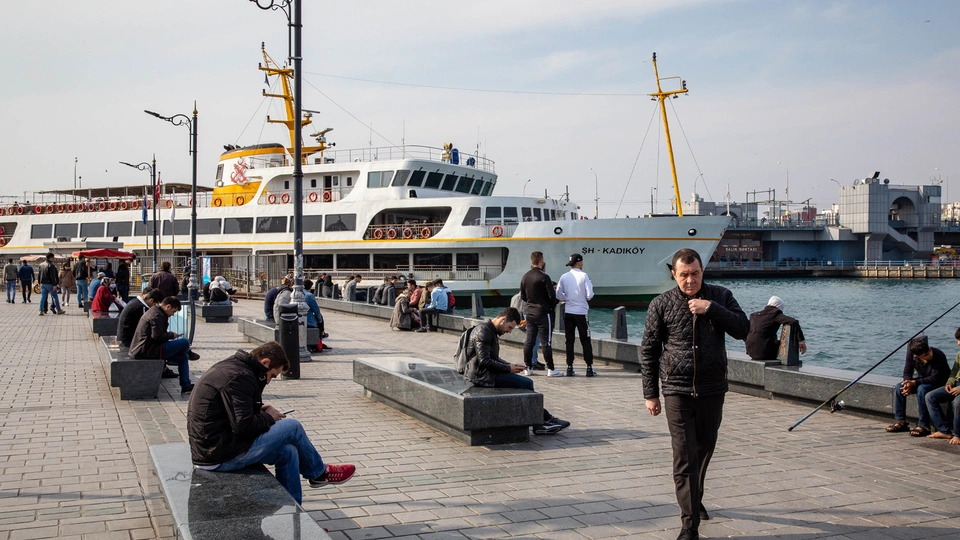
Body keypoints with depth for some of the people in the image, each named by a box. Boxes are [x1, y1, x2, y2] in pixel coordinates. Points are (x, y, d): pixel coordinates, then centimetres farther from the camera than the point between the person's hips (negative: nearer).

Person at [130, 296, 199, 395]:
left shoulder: (153, 311, 19)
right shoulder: (157, 315, -16)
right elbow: (157, 336, -24)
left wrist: (169, 334, 10)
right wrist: (171, 335, -8)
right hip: (147, 350, -11)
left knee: (183, 357, 13)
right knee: (184, 343, -16)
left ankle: (186, 386, 13)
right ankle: (188, 353, 21)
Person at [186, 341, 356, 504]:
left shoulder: (230, 367, 12)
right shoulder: (239, 377, -20)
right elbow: (242, 424, -25)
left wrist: (260, 411, 5)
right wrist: (268, 418, -6)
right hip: (222, 456, -10)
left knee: (287, 452, 10)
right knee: (292, 427, -3)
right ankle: (319, 473, 20)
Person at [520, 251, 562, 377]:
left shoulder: (524, 277, 7)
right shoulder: (544, 277, -14)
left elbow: (523, 297, 13)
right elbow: (552, 296, -14)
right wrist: (552, 306, 5)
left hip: (529, 313, 7)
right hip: (543, 313, -6)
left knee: (529, 340, 9)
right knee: (546, 342, -3)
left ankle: (528, 367, 13)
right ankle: (551, 369, 0)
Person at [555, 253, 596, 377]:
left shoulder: (564, 277, 0)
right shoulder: (584, 276, -10)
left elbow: (558, 295, 4)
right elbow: (589, 295, -11)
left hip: (568, 312, 3)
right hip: (581, 312, -3)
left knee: (569, 340, 9)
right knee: (585, 341, 4)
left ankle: (569, 367, 9)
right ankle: (589, 368, 3)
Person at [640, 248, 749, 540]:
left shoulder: (720, 297, 2)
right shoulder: (661, 305, -3)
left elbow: (743, 330, -7)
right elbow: (648, 350, 2)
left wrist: (711, 309, -18)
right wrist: (650, 394, 0)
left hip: (712, 390, 3)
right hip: (677, 391, -2)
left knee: (704, 450, 18)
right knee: (684, 458, -6)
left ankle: (694, 500, 42)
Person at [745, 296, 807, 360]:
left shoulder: (753, 315, 12)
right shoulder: (776, 314, -6)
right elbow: (794, 322, -19)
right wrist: (801, 341, -14)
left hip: (751, 351, 6)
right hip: (764, 353, -6)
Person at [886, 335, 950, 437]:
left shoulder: (939, 356, -31)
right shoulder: (911, 353, -17)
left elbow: (934, 378, -29)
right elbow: (907, 371, -5)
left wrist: (914, 382, -35)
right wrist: (908, 383, -25)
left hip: (939, 382, -6)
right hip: (922, 379, 6)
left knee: (922, 389, -35)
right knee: (898, 387, -14)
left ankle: (923, 426, -30)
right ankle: (901, 422, -5)